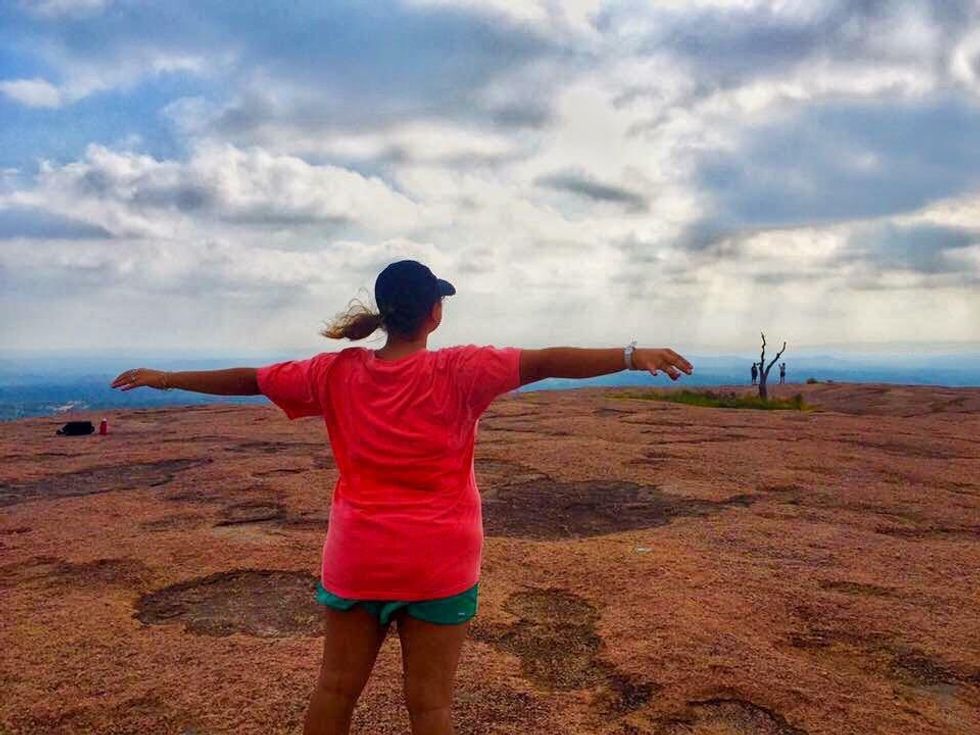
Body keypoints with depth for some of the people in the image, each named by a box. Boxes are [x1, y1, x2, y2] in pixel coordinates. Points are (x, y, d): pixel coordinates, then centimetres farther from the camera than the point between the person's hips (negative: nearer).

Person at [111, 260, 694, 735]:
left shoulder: (337, 374, -3)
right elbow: (544, 362, -21)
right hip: (439, 563, -3)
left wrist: (164, 378, 20)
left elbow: (246, 379, 7)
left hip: (356, 558, 3)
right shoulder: (458, 372, -13)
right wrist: (633, 356, -21)